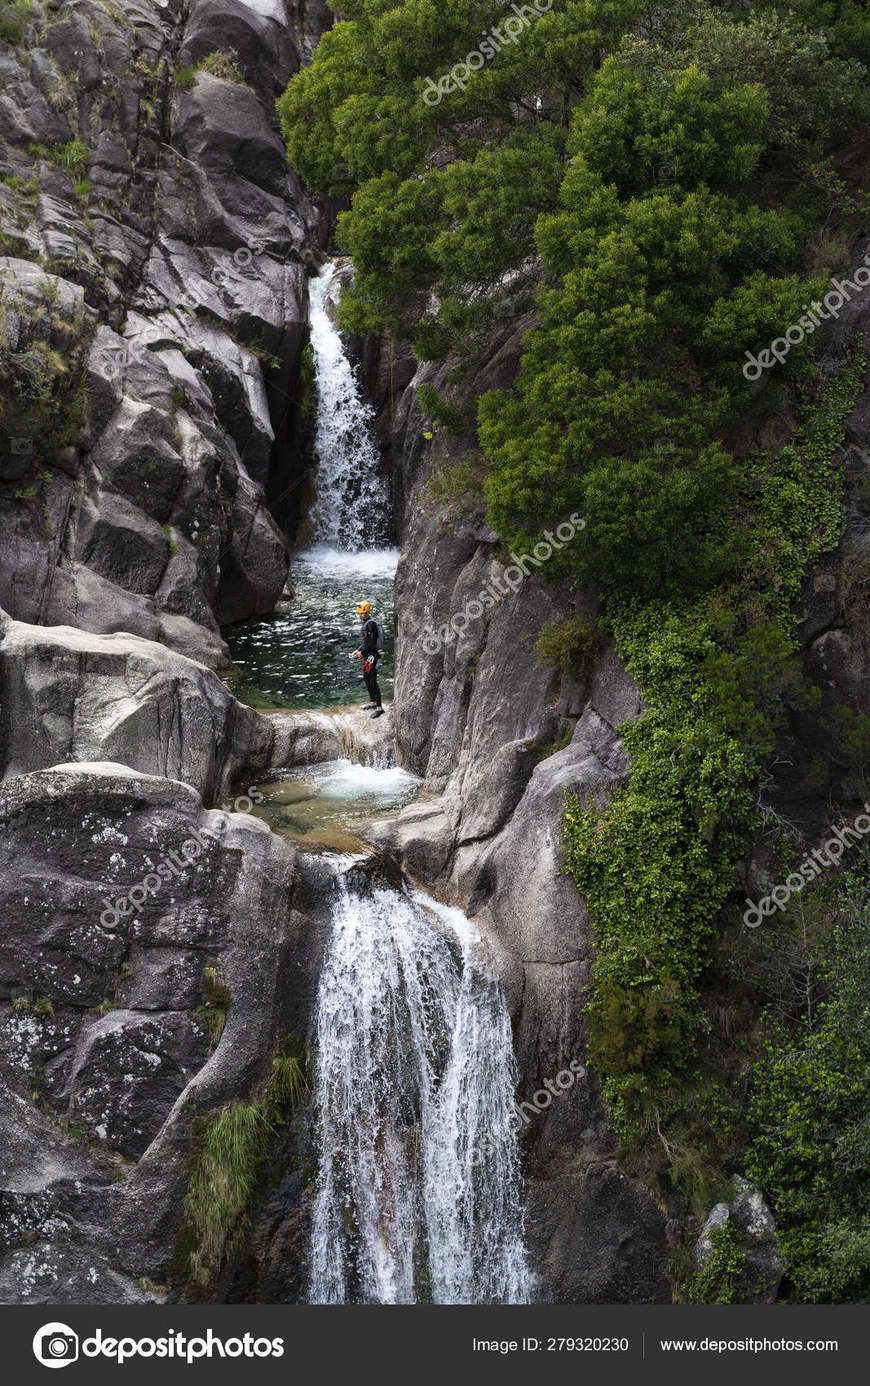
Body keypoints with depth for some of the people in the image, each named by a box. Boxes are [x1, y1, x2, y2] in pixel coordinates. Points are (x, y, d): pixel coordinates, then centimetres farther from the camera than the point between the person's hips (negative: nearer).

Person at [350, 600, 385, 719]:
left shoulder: (371, 624, -19)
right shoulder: (365, 623, 13)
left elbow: (372, 643, -23)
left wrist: (362, 653, -15)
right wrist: (358, 650, 11)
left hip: (372, 655, -10)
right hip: (367, 655, 10)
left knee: (372, 681, -10)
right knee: (366, 679, 19)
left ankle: (379, 708, -8)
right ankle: (373, 703, 31)